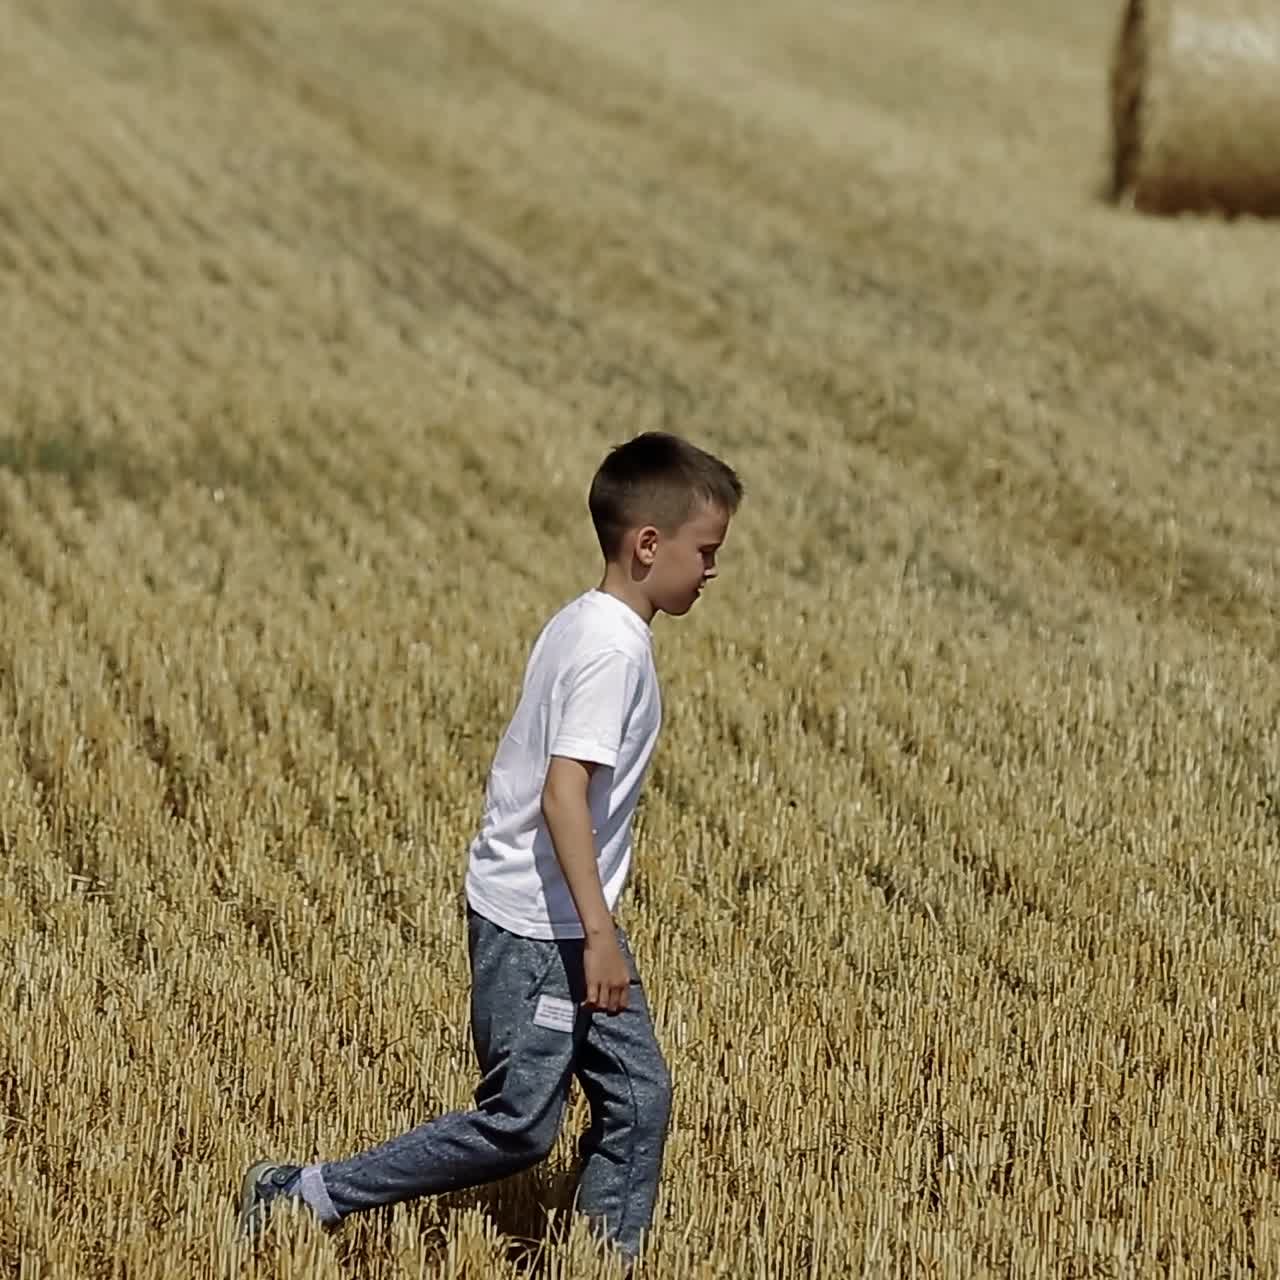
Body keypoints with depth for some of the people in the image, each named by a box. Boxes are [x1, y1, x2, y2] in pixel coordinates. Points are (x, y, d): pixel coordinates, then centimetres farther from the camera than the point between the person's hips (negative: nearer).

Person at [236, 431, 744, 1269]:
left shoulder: (584, 627, 10)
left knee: (640, 1098, 6)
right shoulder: (613, 648, -20)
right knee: (519, 1124, -4)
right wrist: (599, 933, -28)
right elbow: (564, 794, -27)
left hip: (571, 922, 10)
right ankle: (301, 1199, 4)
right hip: (534, 927, -10)